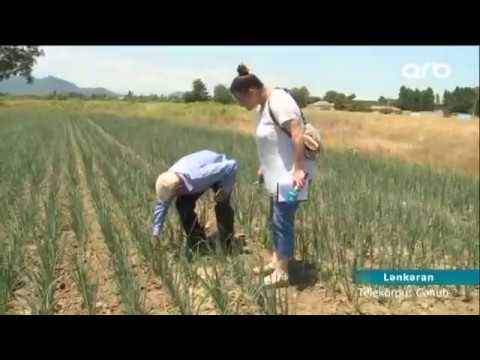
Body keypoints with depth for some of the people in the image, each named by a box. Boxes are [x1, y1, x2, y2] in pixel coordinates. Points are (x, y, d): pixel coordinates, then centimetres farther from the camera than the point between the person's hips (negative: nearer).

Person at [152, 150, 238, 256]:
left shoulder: (199, 176, -47)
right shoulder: (168, 182, -27)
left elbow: (231, 165, -40)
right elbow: (161, 205, -9)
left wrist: (225, 190, -35)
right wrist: (156, 233, -7)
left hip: (221, 172, -5)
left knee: (222, 205, -26)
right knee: (182, 204, -11)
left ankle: (227, 246, -7)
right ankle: (197, 244, 5)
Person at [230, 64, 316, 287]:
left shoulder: (278, 101, -19)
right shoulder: (263, 107, 11)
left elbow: (297, 134, -25)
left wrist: (298, 169, -27)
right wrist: (264, 167, 17)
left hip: (292, 175, -10)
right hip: (278, 174, 10)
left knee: (282, 220, -6)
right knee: (276, 220, 16)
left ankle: (281, 274, 4)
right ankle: (275, 263, 29)